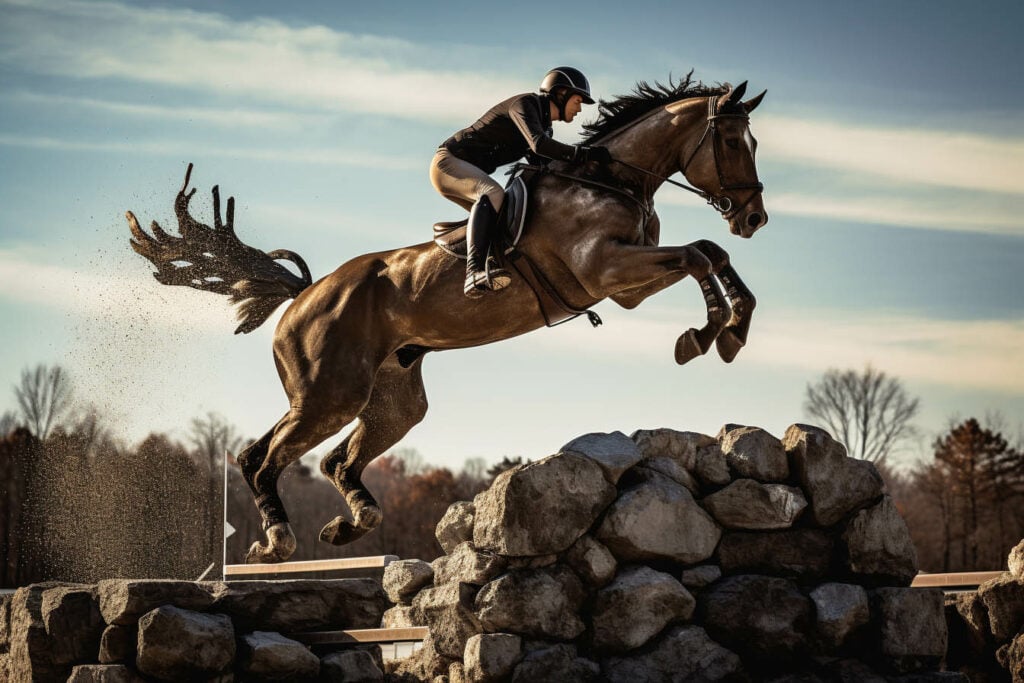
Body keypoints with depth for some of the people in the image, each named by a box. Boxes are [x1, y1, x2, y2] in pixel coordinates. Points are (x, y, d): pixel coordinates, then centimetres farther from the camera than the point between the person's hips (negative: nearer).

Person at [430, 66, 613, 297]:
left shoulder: (545, 127, 16)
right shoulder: (525, 104, -13)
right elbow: (538, 145, -30)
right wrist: (585, 154, -31)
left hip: (469, 173, 10)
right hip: (448, 160, -10)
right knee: (493, 192, -35)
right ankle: (474, 273, -53)